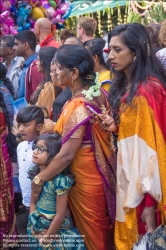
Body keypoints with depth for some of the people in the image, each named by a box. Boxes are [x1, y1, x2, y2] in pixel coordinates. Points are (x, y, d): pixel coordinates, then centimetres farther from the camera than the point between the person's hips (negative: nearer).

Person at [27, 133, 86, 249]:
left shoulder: (60, 180, -24)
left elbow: (60, 215, -20)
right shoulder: (35, 174, -5)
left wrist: (47, 237, -10)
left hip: (58, 232, -5)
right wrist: (34, 227, -5)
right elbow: (33, 203, 4)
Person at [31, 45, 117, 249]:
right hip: (103, 170, 8)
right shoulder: (98, 93, -3)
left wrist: (39, 179, -18)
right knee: (103, 226, 25)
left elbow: (67, 154, -28)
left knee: (91, 233, 12)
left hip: (85, 178, -8)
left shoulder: (78, 107, -28)